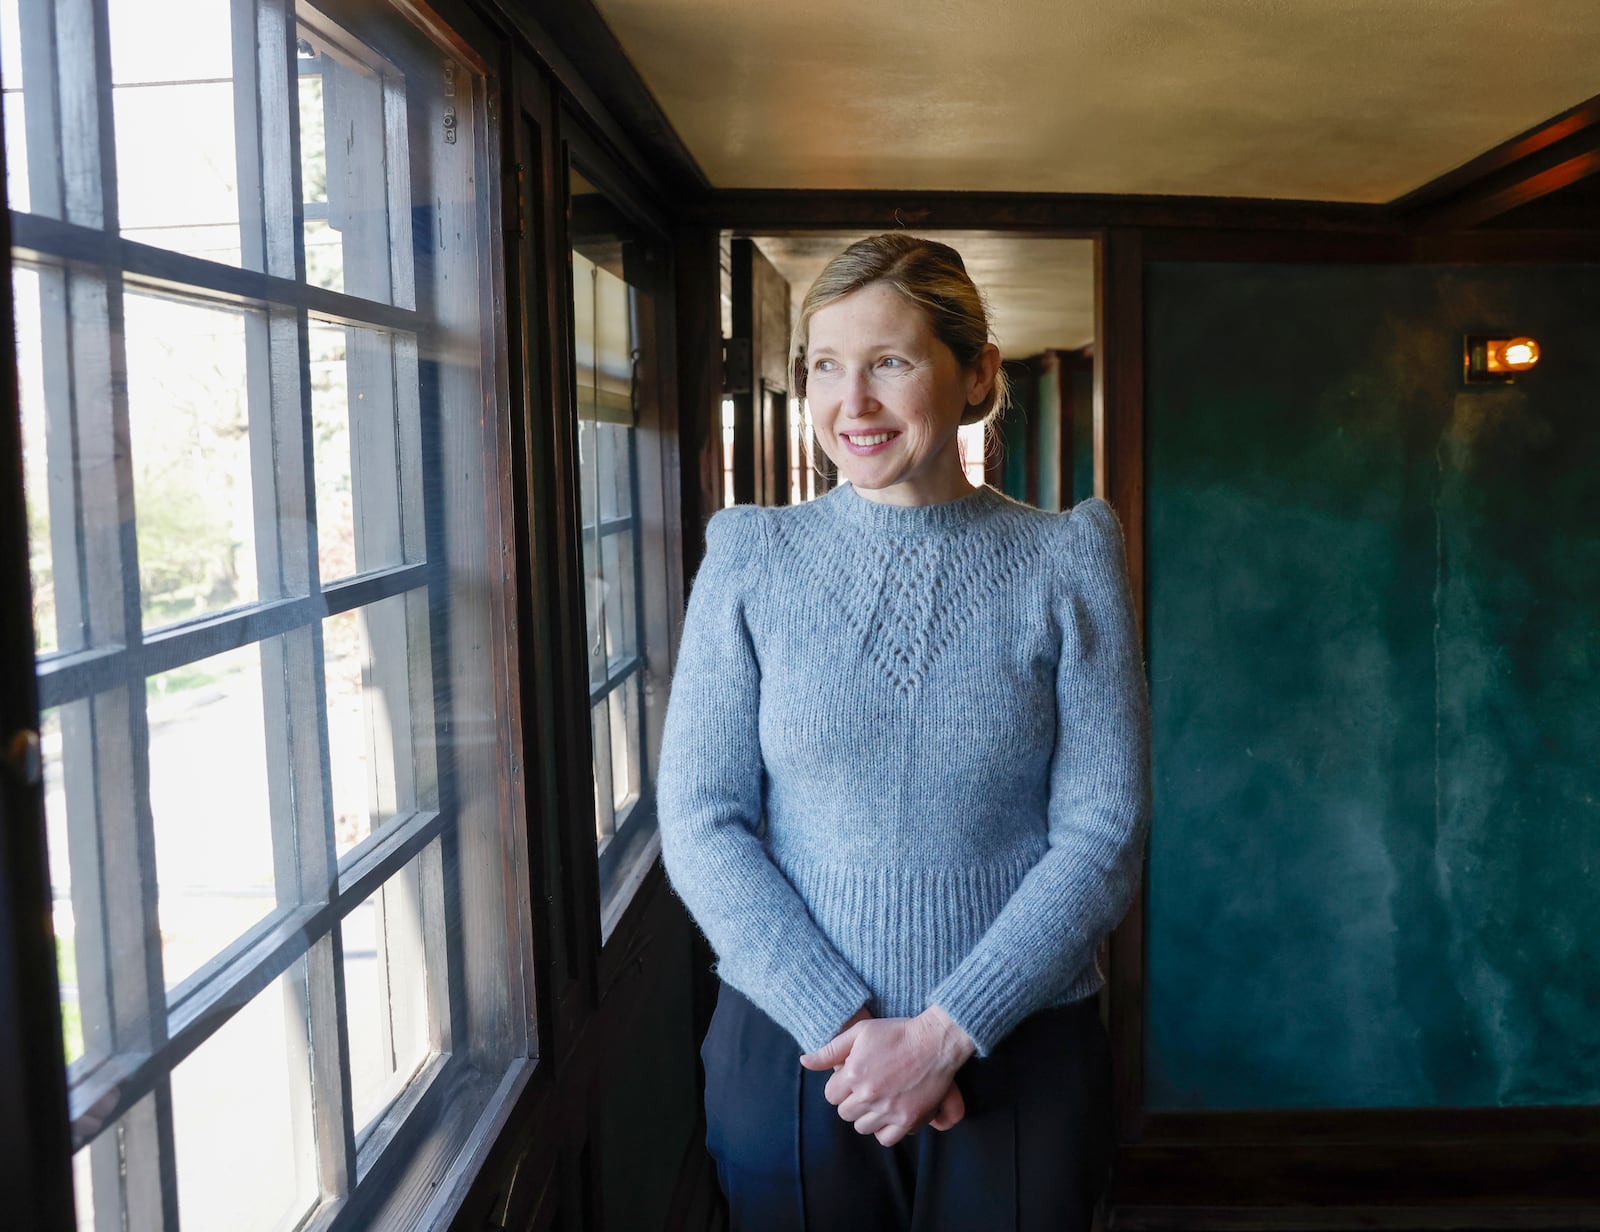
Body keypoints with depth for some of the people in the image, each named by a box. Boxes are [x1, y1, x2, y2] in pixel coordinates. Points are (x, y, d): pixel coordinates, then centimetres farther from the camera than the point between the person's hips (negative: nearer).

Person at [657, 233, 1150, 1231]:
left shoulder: (1067, 562, -5)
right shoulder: (751, 558, -3)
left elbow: (1104, 833, -7)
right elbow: (701, 822, -5)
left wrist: (946, 1034, -14)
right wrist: (846, 1025, -13)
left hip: (1015, 1056, 0)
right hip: (787, 1047, 1)